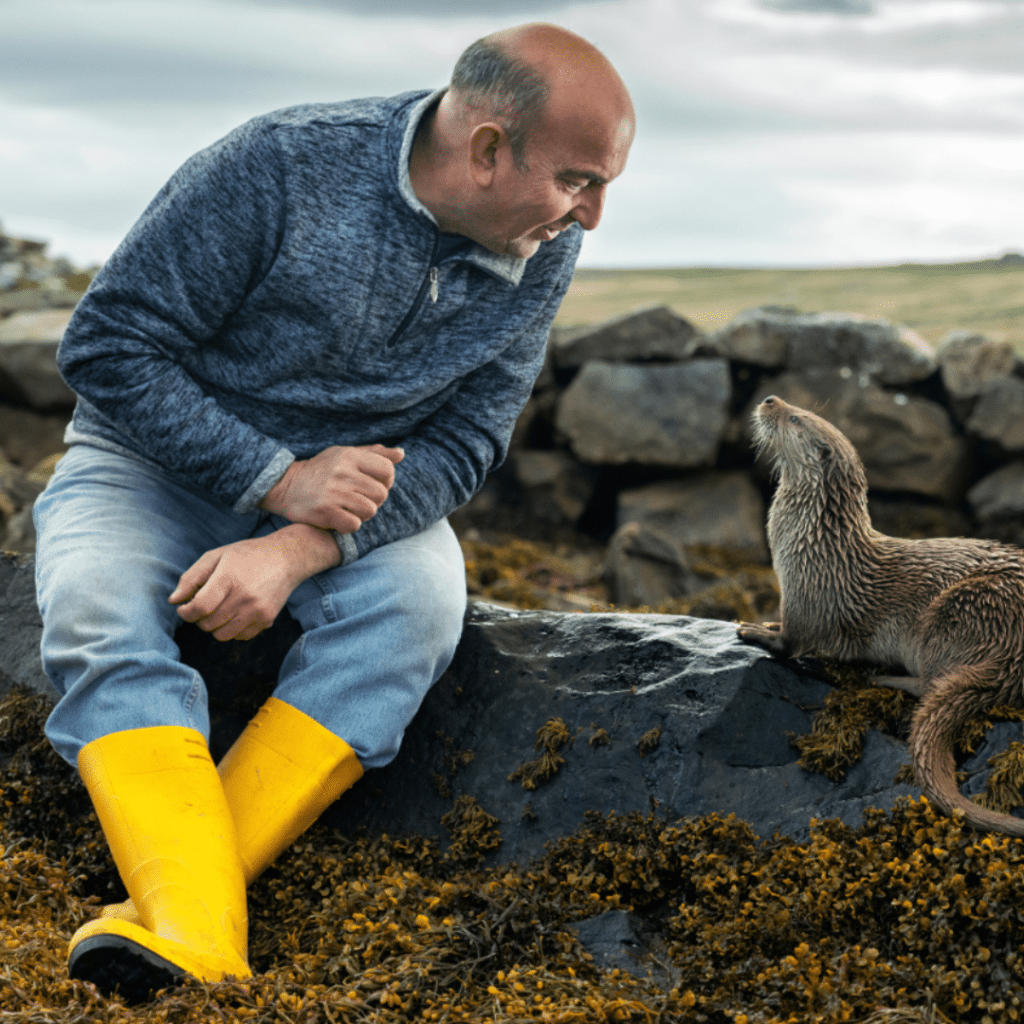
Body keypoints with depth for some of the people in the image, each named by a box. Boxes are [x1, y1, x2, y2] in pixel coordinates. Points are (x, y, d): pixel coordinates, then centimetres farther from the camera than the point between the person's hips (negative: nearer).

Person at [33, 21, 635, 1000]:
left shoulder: (543, 255, -9)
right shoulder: (279, 167, -22)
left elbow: (462, 443, -10)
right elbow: (107, 345, -17)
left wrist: (299, 550, -27)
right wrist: (278, 479, -25)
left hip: (356, 484, 2)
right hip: (158, 461, -2)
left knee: (421, 597, -30)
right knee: (96, 608, -32)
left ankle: (171, 899, -34)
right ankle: (201, 948, -44)